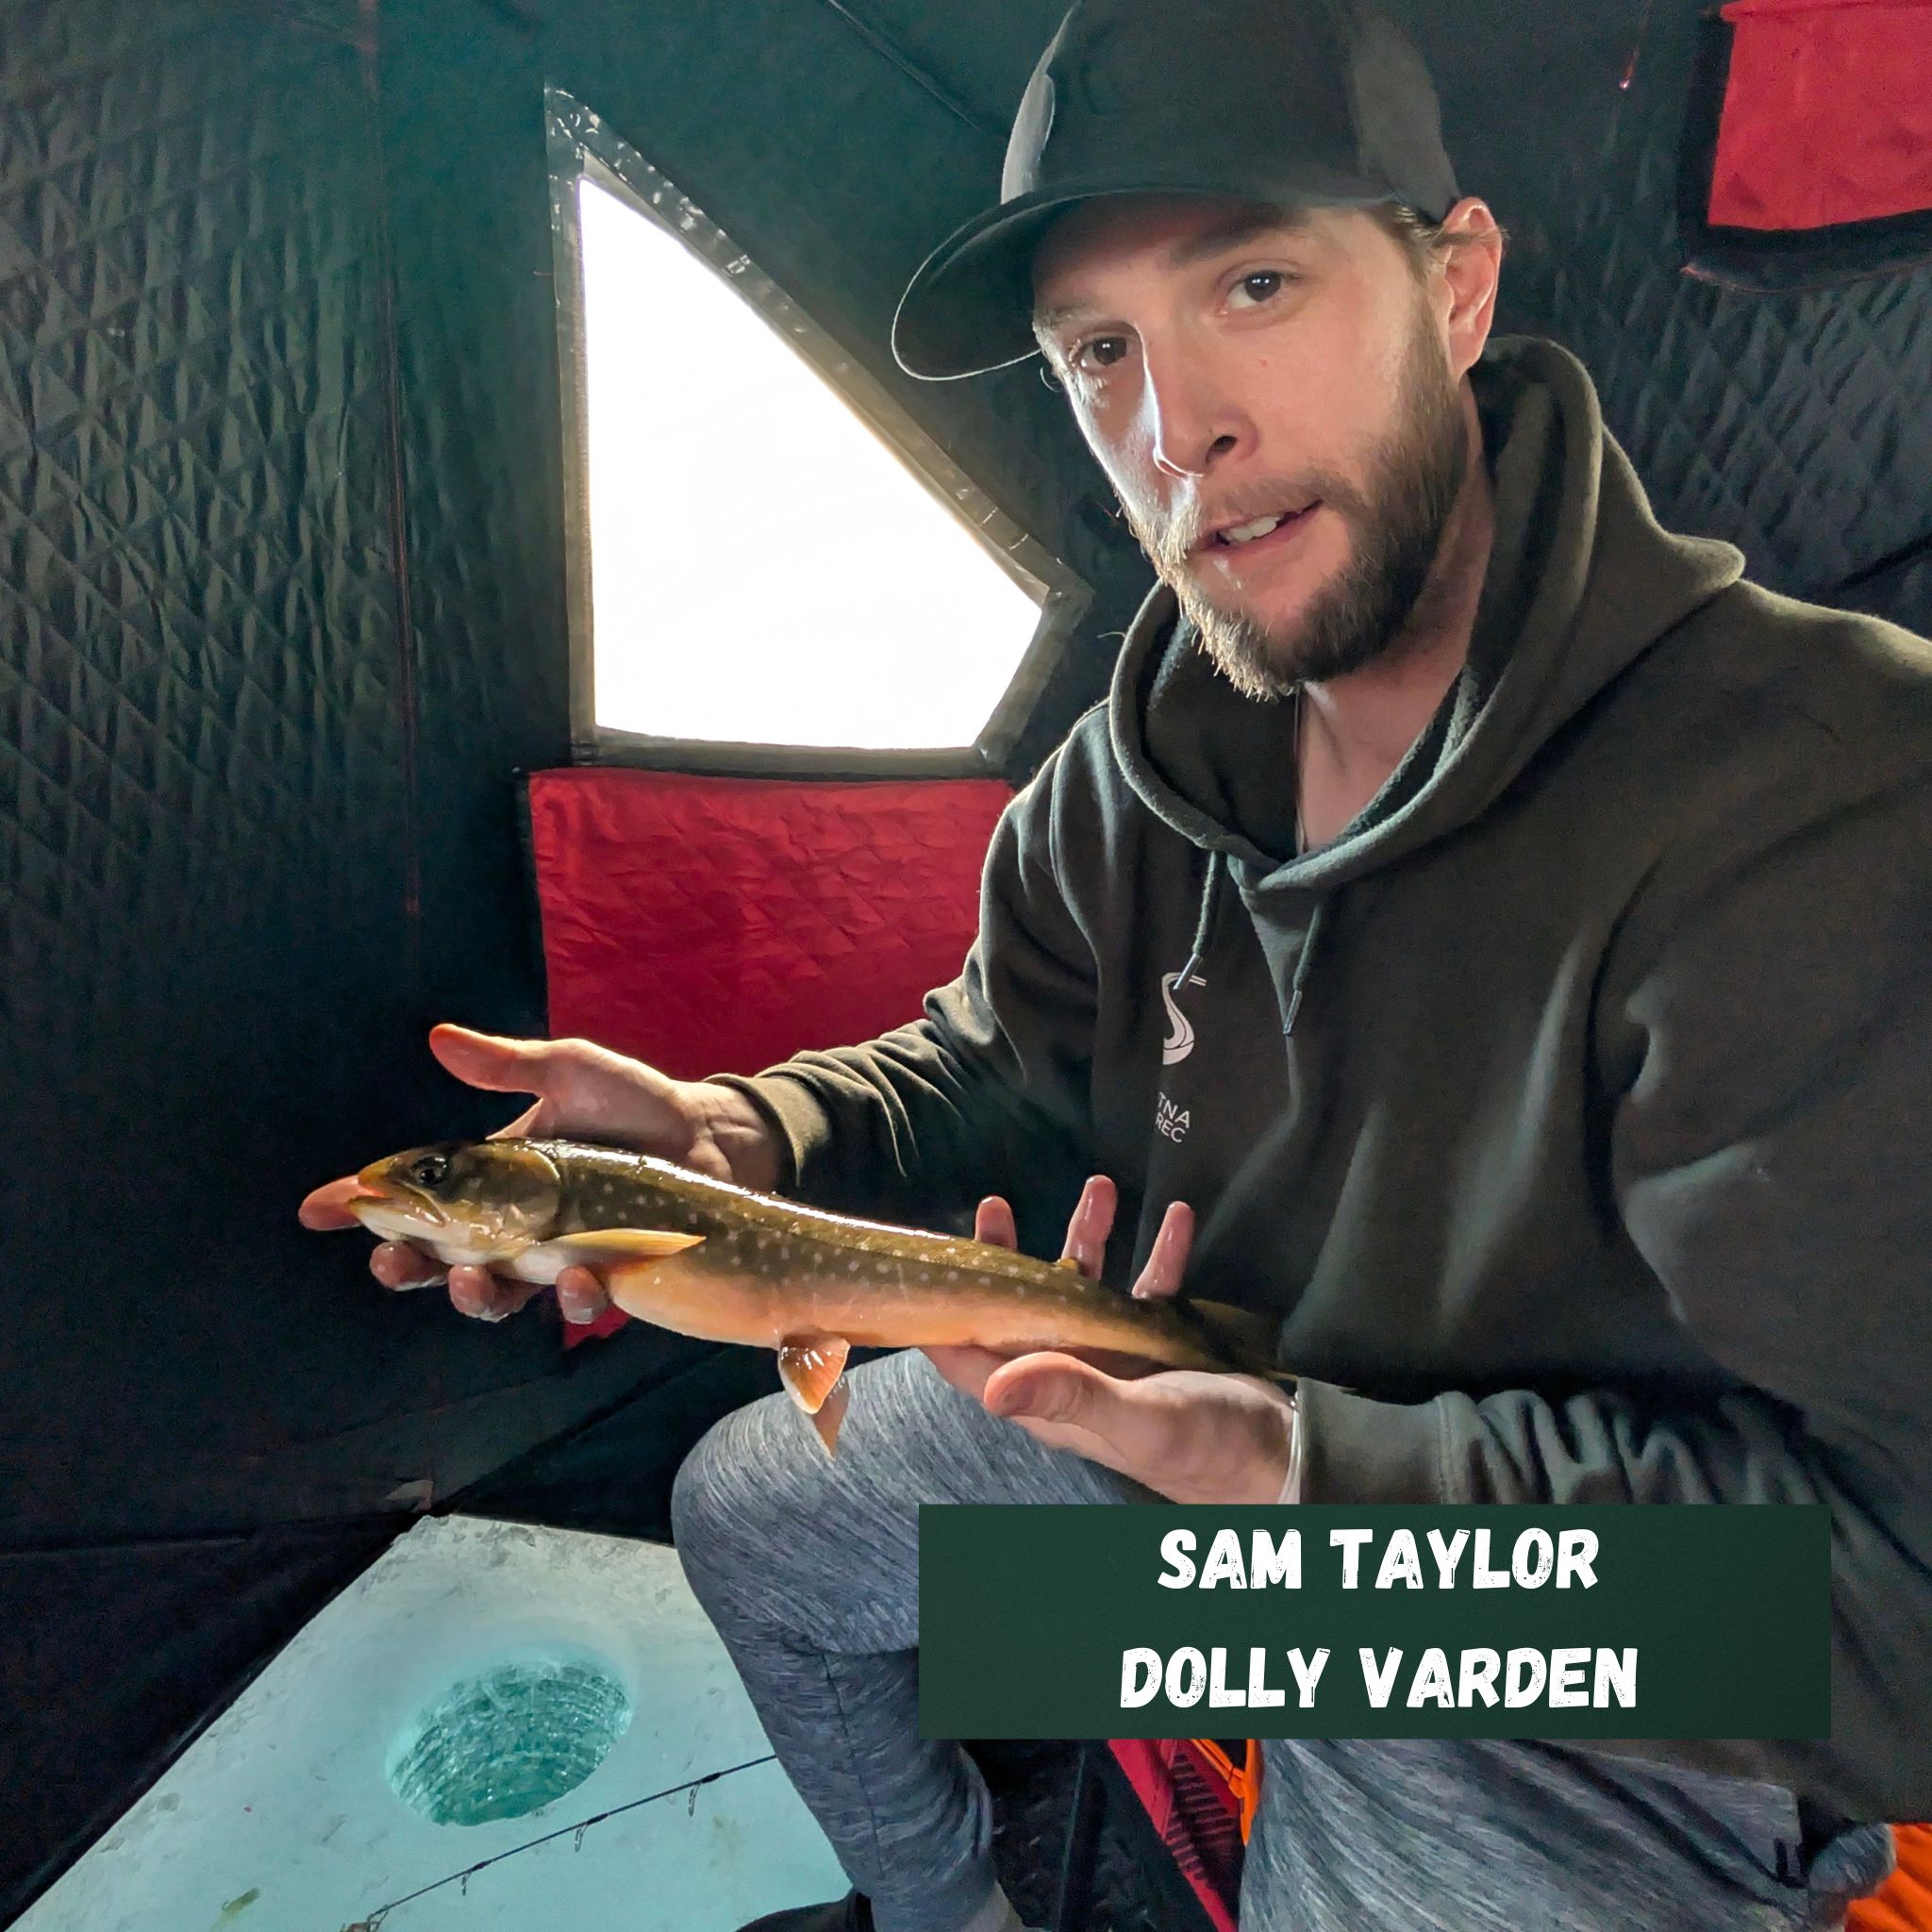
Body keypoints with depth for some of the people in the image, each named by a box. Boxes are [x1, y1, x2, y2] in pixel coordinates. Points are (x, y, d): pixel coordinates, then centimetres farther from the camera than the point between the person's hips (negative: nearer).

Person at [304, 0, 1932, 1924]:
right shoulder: (1145, 755, -8)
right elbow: (1004, 1066, 3)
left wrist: (1301, 1468, -35)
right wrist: (732, 1132, -16)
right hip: (1188, 1406, 6)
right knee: (747, 1511, 18)